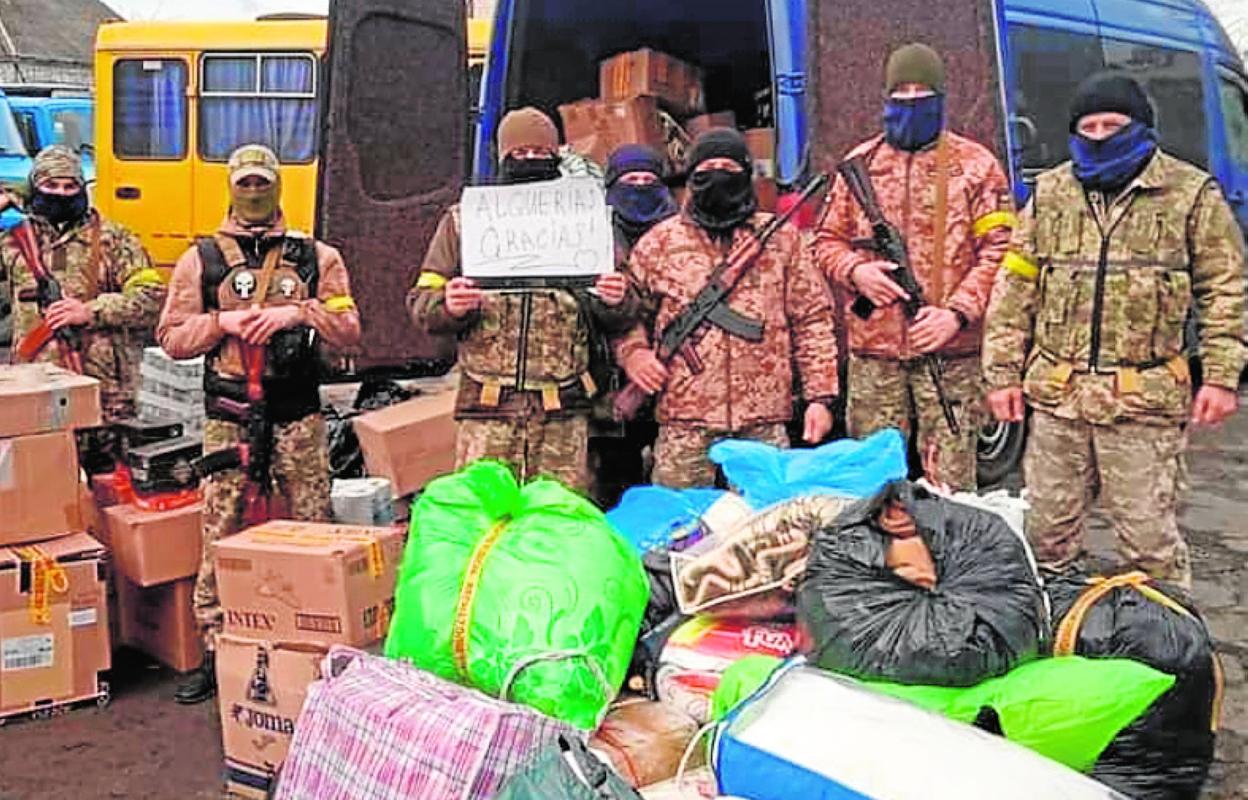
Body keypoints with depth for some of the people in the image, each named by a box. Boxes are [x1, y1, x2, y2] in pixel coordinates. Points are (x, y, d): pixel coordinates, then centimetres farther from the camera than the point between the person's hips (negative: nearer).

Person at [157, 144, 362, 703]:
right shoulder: (201, 259, 10)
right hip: (228, 416, 0)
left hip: (298, 413, 0)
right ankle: (215, 653, 11)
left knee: (313, 530, 4)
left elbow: (348, 330, 2)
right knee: (221, 535, 1)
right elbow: (171, 337, 7)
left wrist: (298, 312, -13)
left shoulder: (317, 256, 9)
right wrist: (221, 323, -9)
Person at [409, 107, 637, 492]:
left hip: (564, 410, 1)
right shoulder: (464, 220, 10)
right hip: (487, 405, -1)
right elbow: (422, 300, 9)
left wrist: (616, 301, -9)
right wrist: (450, 306, -14)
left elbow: (618, 318, 15)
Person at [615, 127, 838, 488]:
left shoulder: (781, 238, 10)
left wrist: (820, 395, 3)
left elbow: (812, 320, 9)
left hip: (765, 423, 1)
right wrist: (633, 351, -6)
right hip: (683, 421, 0)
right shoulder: (659, 242, 9)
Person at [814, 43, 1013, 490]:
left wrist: (958, 311, -14)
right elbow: (828, 239, 17)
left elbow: (998, 250, -1)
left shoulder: (974, 165, 4)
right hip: (873, 348, 3)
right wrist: (856, 270, -5)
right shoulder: (860, 164, 13)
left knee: (950, 478, 0)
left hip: (950, 351, -2)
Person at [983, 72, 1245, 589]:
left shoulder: (1191, 194, 2)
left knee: (1147, 532, 1)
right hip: (1056, 396, 4)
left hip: (1145, 400, -3)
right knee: (1048, 526, 13)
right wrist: (1003, 373, 6)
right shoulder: (1049, 194, 10)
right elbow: (1014, 290, 11)